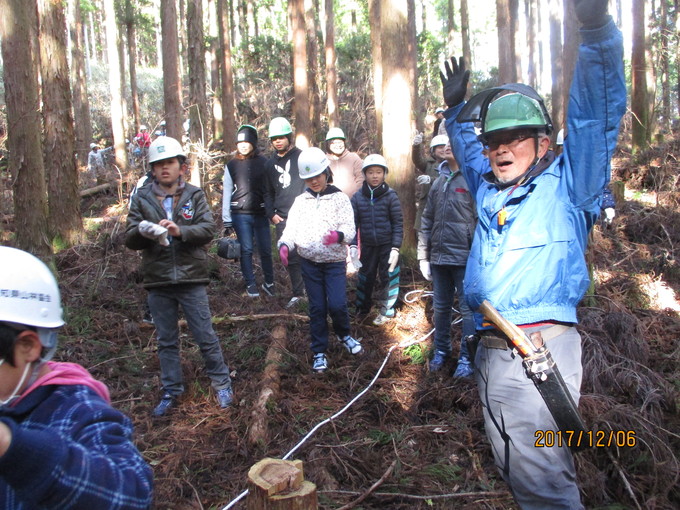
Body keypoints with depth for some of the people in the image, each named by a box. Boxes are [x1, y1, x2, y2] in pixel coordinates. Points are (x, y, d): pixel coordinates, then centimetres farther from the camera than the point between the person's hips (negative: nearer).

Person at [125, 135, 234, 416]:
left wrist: (180, 231, -26)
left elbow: (208, 229, -10)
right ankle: (171, 392, 28)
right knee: (166, 341, 14)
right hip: (158, 282, 2)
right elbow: (129, 239, -1)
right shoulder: (142, 198, 4)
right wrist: (143, 232, -23)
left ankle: (222, 383, 24)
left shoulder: (194, 195, 2)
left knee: (206, 336, 6)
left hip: (191, 280, -2)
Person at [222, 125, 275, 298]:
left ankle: (269, 283, 18)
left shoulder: (263, 162, 3)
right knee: (246, 250, 1)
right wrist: (227, 221, 1)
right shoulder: (231, 165, 6)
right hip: (240, 215, 0)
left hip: (261, 214, 0)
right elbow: (227, 194, 5)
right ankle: (250, 284, 13)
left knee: (266, 250, 2)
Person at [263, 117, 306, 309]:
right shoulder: (270, 164, 15)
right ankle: (297, 293, 15)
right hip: (282, 219, 4)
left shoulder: (302, 157, 1)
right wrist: (271, 214, 7)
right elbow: (268, 192, 21)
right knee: (290, 257, 5)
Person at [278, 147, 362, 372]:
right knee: (317, 308, 8)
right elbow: (291, 228, -4)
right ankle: (319, 352, 22)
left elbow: (350, 229, -9)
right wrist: (284, 244, -24)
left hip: (335, 262, -2)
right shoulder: (300, 201, 6)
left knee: (337, 305, -9)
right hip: (309, 263, 2)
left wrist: (339, 236, -31)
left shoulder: (340, 198, -2)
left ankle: (344, 335, 24)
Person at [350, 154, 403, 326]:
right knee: (365, 277, 13)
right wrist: (352, 246, -6)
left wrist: (395, 247, -11)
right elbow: (353, 223, 2)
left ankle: (387, 311, 21)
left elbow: (398, 223, -6)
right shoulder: (357, 198, -1)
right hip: (367, 246, 2)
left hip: (387, 245, -2)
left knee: (388, 277, 5)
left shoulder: (390, 196, -7)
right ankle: (361, 309, 31)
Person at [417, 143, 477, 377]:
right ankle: (441, 350, 33)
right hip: (439, 257, 6)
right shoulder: (439, 180, 13)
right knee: (440, 307, 16)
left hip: (465, 258, -6)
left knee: (468, 309, 3)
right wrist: (423, 255, 11)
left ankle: (466, 358, 16)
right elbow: (427, 219, 14)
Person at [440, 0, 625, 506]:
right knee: (514, 468, 17)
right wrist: (457, 108, 43)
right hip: (492, 349, 7)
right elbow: (467, 147, 38)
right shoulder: (488, 189, 17)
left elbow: (595, 115, -11)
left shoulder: (567, 185, 1)